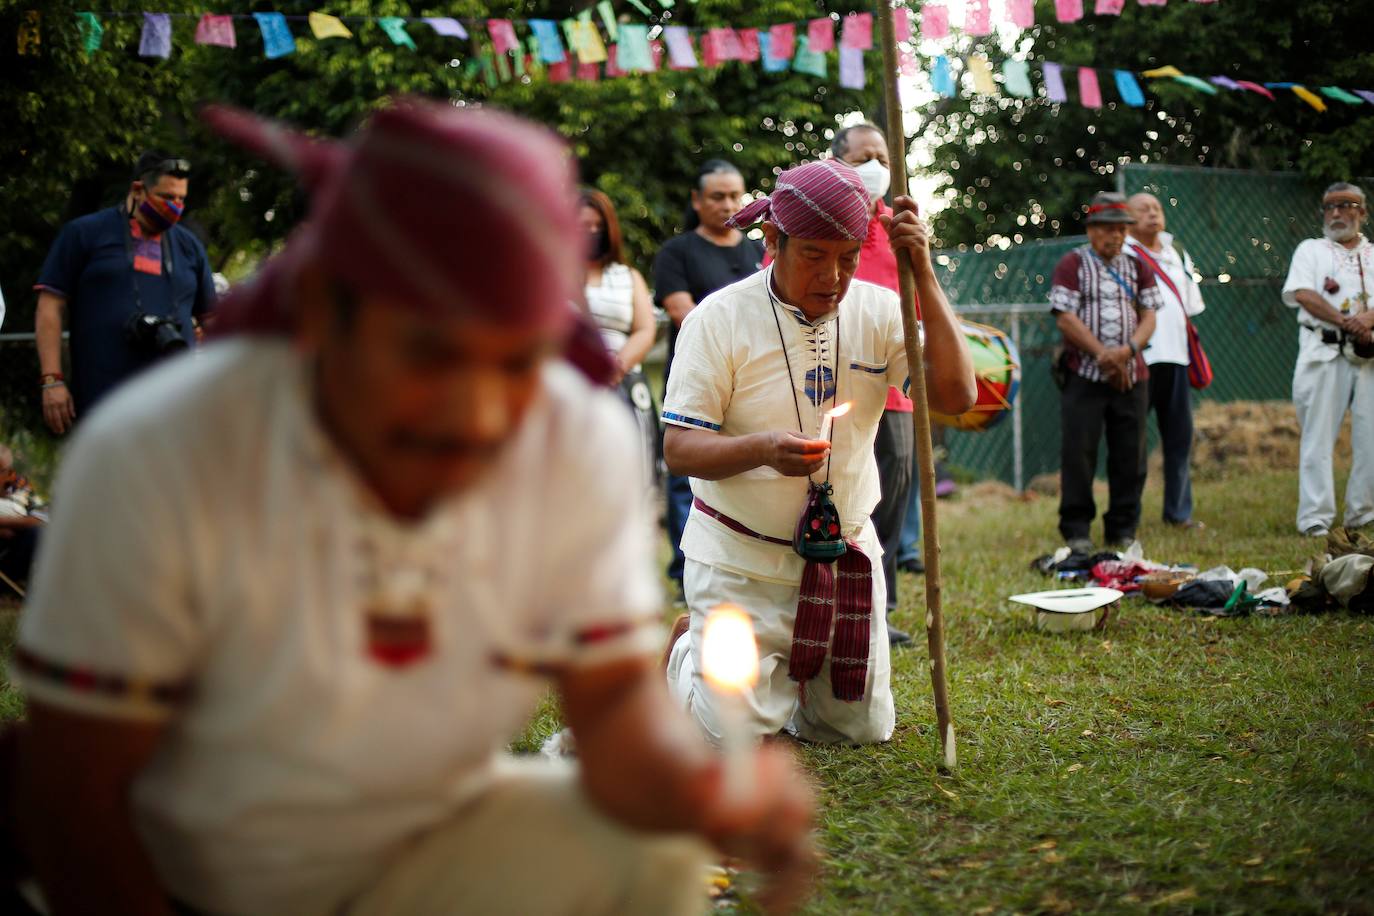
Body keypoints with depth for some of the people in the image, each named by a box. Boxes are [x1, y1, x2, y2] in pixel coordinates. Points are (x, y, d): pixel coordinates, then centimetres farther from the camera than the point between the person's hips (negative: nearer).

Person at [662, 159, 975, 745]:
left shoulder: (876, 311, -2)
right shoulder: (720, 318, -12)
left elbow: (955, 395, -15)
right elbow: (678, 449, -16)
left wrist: (923, 274, -21)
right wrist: (763, 449, -36)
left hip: (846, 557, 4)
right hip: (740, 560, -4)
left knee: (863, 730, 10)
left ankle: (780, 669, 38)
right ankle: (684, 654, 24)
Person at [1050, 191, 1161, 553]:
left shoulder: (1138, 267, 16)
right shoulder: (1071, 265, 3)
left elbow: (1149, 317, 8)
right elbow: (1065, 318, -6)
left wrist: (1127, 350, -11)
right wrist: (1102, 355, -13)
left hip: (1131, 376, 4)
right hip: (1083, 374, -4)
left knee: (1130, 456, 4)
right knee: (1078, 452, -5)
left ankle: (1123, 530, 13)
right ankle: (1076, 530, 2)